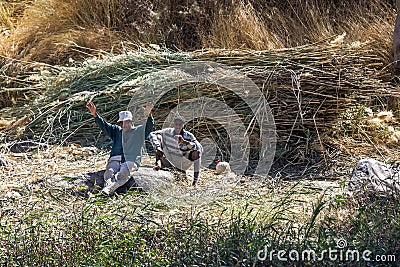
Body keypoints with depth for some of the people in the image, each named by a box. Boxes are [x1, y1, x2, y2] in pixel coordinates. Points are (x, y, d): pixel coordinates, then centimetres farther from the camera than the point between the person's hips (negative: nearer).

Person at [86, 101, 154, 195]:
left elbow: (149, 126, -2)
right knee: (110, 171, -30)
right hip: (116, 158, 4)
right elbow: (103, 125, 14)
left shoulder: (139, 131, 14)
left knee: (123, 172, -35)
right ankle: (108, 184, -56)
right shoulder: (116, 130, 24)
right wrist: (95, 114, -4)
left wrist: (149, 115, -24)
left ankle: (109, 189, -55)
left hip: (131, 160, -4)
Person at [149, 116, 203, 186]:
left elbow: (200, 148, -27)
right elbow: (152, 134, -10)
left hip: (182, 165, -1)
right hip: (168, 162, 1)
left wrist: (184, 141, -38)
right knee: (158, 137, -11)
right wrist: (157, 147, -27)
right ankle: (158, 163, -27)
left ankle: (195, 180, -21)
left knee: (197, 152, -28)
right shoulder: (168, 132, -9)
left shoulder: (188, 136, -14)